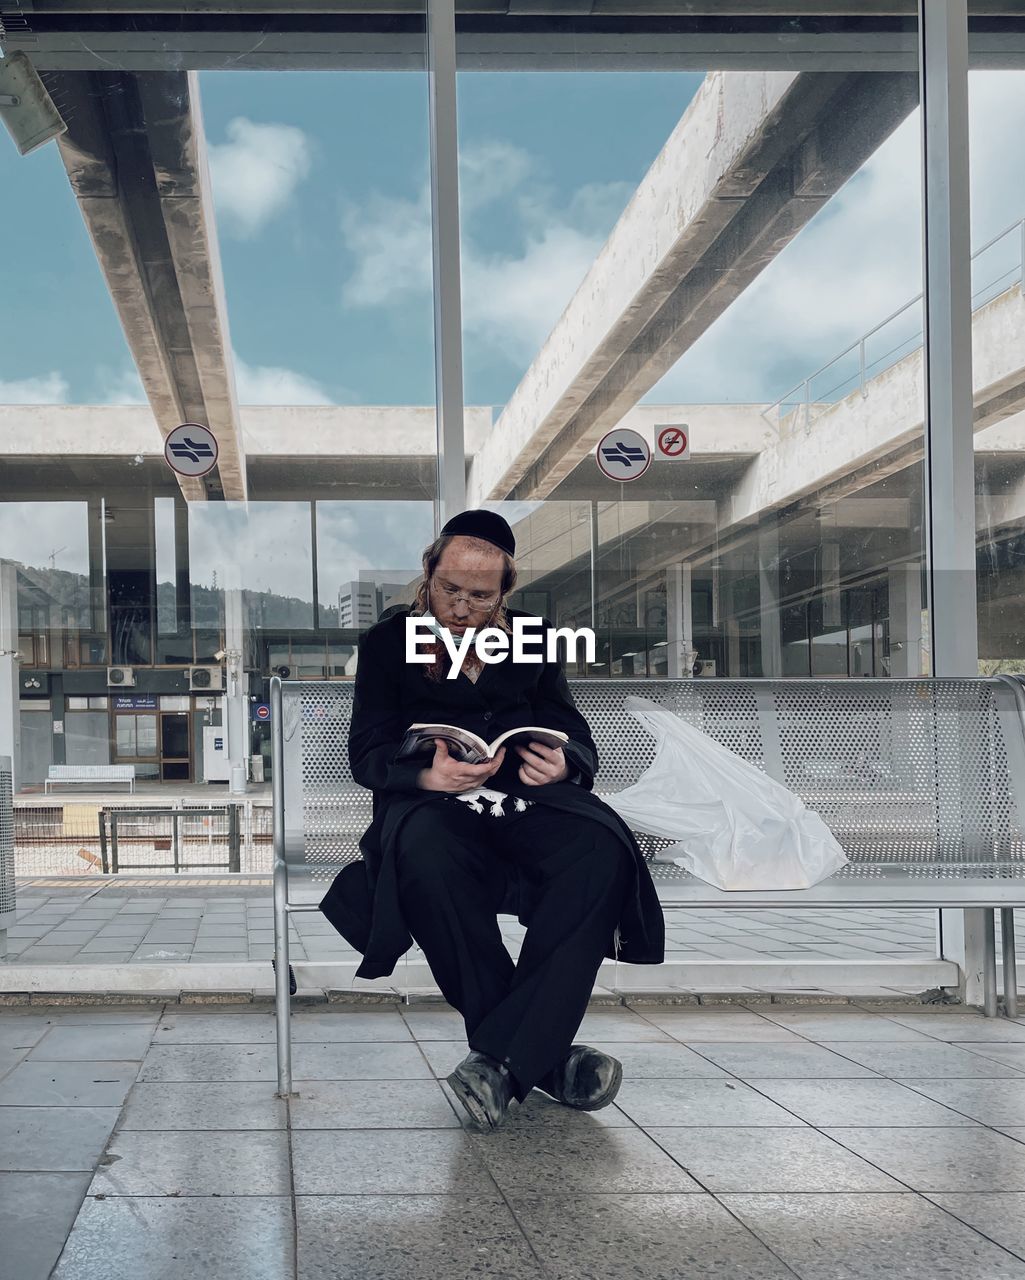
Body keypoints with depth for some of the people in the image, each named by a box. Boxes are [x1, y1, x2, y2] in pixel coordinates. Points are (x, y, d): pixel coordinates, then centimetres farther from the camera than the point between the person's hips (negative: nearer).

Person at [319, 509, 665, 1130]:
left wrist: (561, 764, -13)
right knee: (428, 857, -40)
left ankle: (502, 1056, -36)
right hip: (432, 800, -2)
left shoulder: (534, 641, 20)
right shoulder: (389, 642, 13)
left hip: (528, 799, 2)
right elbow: (367, 752, 4)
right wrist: (428, 775, -19)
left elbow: (578, 741, 14)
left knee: (603, 848, -33)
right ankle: (543, 1054, -32)